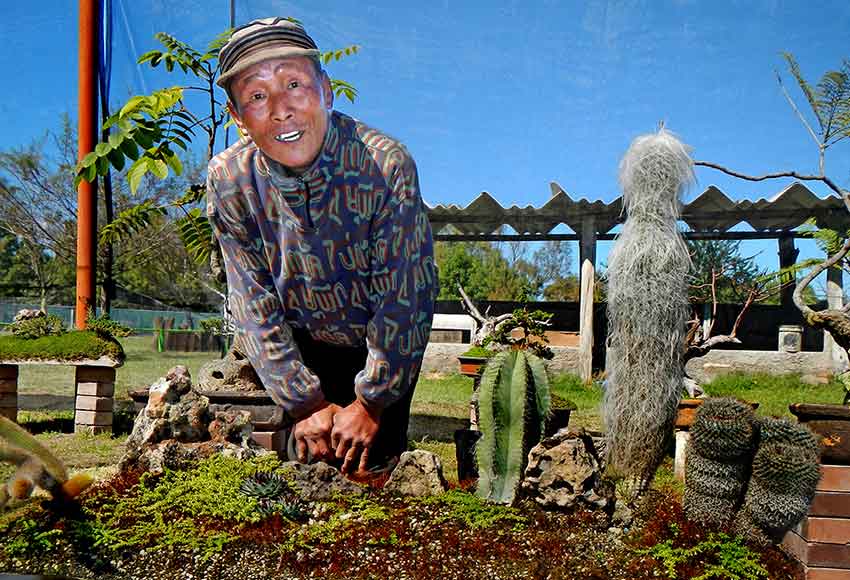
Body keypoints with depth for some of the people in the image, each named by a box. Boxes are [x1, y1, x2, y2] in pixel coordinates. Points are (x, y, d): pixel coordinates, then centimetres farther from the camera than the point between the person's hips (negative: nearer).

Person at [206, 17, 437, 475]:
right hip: (304, 346, 2)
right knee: (312, 459, 7)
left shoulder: (386, 165, -29)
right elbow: (254, 307, -13)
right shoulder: (228, 182, -19)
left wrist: (370, 405, -18)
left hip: (384, 346, -2)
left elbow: (403, 298, -23)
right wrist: (305, 403, -14)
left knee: (377, 455, 2)